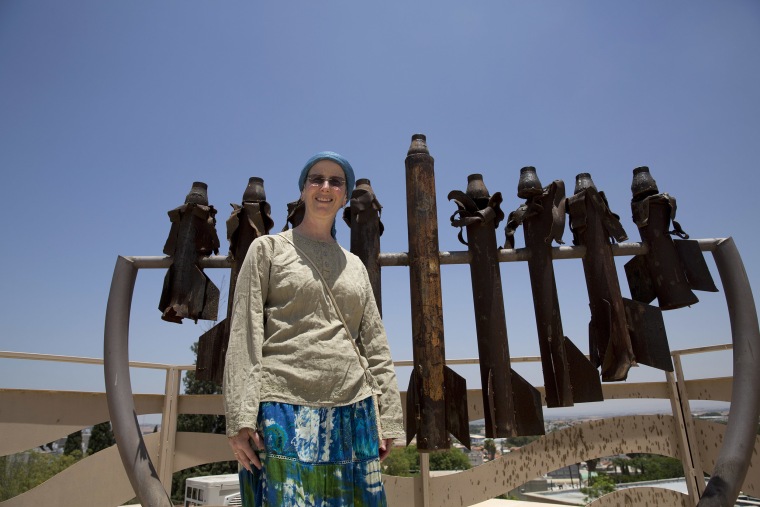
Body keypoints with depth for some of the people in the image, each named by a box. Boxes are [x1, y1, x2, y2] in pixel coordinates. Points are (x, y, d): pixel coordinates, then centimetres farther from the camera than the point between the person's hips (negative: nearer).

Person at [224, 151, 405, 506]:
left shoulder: (355, 265, 16)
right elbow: (243, 335, -2)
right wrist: (240, 417, -11)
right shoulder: (268, 248, 6)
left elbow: (376, 346, 13)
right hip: (285, 409, -3)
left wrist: (387, 419, 6)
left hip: (353, 413, 4)